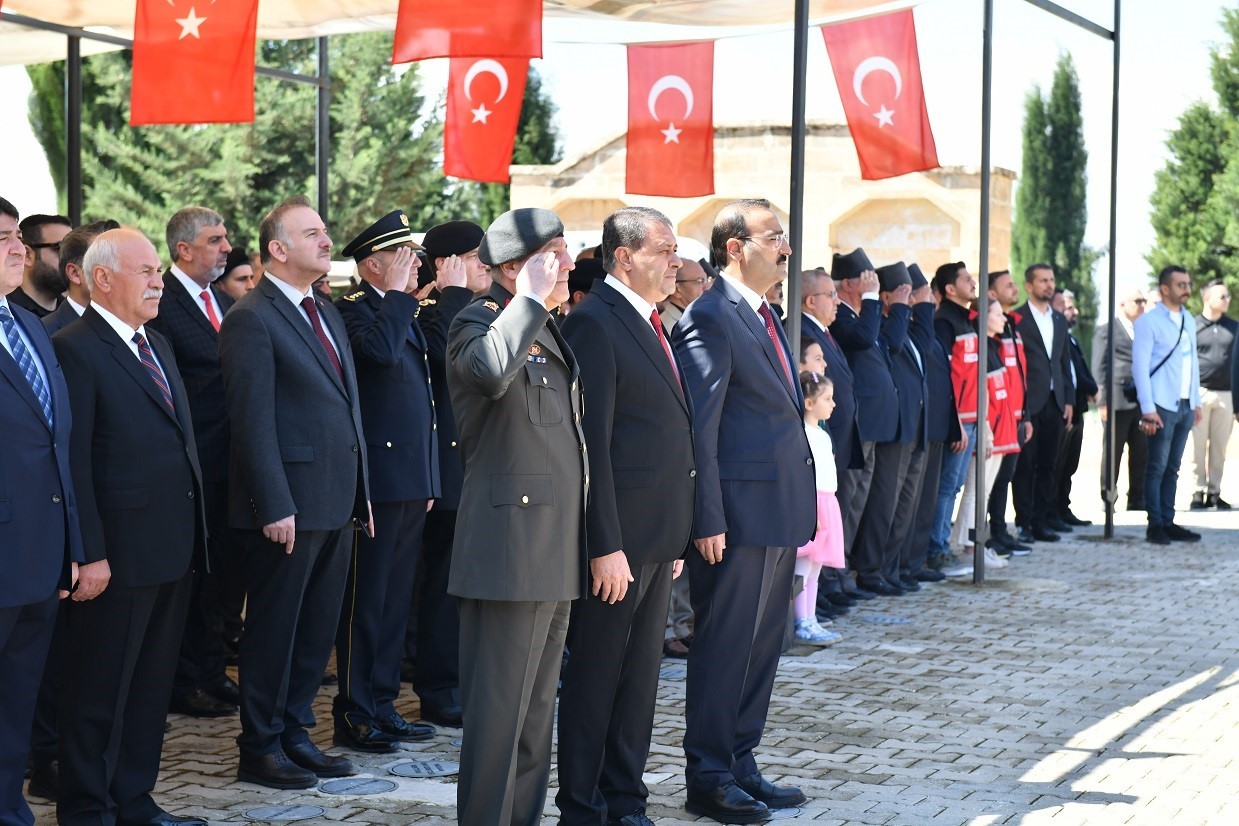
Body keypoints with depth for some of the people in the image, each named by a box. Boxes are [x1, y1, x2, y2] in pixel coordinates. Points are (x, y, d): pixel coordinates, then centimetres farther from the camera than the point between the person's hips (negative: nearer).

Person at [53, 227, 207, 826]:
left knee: (152, 683, 15)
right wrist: (89, 553, -19)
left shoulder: (156, 344, 17)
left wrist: (194, 532, 14)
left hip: (173, 550, 8)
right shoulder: (74, 349, -11)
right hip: (120, 551, -8)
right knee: (100, 687, 2)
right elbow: (74, 460, -15)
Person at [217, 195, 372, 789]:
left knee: (317, 629, 14)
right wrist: (275, 508, -19)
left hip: (336, 503, 8)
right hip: (289, 504, -8)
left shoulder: (328, 315, 16)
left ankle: (294, 734, 25)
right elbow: (253, 421, -15)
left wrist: (362, 493, 15)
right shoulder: (252, 319, -11)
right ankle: (260, 749, 13)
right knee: (273, 629, 2)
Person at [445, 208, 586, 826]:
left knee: (536, 709, 16)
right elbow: (491, 370, -36)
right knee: (499, 710, -5)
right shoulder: (479, 322, -10)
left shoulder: (547, 331, 19)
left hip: (555, 554, 10)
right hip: (510, 550, -9)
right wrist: (531, 297, -23)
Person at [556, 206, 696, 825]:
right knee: (594, 675, 1)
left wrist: (676, 535, 15)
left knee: (641, 673, 15)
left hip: (659, 533, 9)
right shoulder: (594, 322, -13)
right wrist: (605, 546, -20)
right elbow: (591, 442, -18)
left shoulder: (650, 325, 15)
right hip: (619, 533, -9)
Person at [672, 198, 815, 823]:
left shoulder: (764, 318, 16)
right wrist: (708, 520, -19)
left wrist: (798, 506, 16)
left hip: (779, 512, 9)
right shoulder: (710, 318, -12)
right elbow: (698, 429, -16)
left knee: (761, 645, 14)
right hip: (741, 510, -9)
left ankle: (741, 766, 24)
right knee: (724, 646, 0)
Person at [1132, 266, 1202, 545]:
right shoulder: (1148, 322, -7)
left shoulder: (1189, 320, 14)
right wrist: (1147, 409, -15)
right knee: (1157, 467, -3)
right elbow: (1140, 367, -10)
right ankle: (1155, 525, 2)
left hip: (1185, 406, 6)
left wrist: (1196, 402, 15)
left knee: (1172, 468, 10)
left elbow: (1193, 362, 18)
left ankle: (1168, 522, 15)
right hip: (1162, 406, -6)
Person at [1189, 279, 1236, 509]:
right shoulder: (1192, 327, 2)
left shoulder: (1233, 327, 10)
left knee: (1220, 446, 5)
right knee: (1198, 445, -1)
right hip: (1200, 394, -3)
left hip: (1225, 395, 3)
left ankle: (1214, 492, 12)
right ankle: (1199, 492, 5)